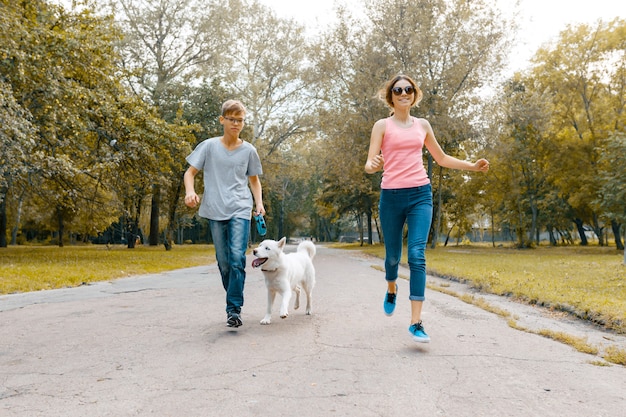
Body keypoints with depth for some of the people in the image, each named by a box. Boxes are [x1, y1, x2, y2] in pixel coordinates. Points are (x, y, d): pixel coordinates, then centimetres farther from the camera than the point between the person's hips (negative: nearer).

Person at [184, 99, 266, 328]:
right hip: (215, 212, 1)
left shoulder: (249, 150, 8)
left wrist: (259, 203, 3)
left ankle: (234, 310, -11)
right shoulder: (209, 146, 4)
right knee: (223, 262, 7)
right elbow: (190, 172, 6)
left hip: (240, 210, -1)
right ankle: (234, 303, 26)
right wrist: (190, 191, -15)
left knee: (237, 258, -15)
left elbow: (254, 180, 19)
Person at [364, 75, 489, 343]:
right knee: (393, 256, 9)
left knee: (417, 255, -11)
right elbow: (370, 164, -5)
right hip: (391, 196, -1)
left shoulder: (423, 125, 12)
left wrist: (473, 166, 12)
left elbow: (442, 159, 22)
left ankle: (416, 322, -10)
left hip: (420, 195, 2)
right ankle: (391, 290, 44)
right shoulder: (382, 125, 3)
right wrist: (373, 166, -29)